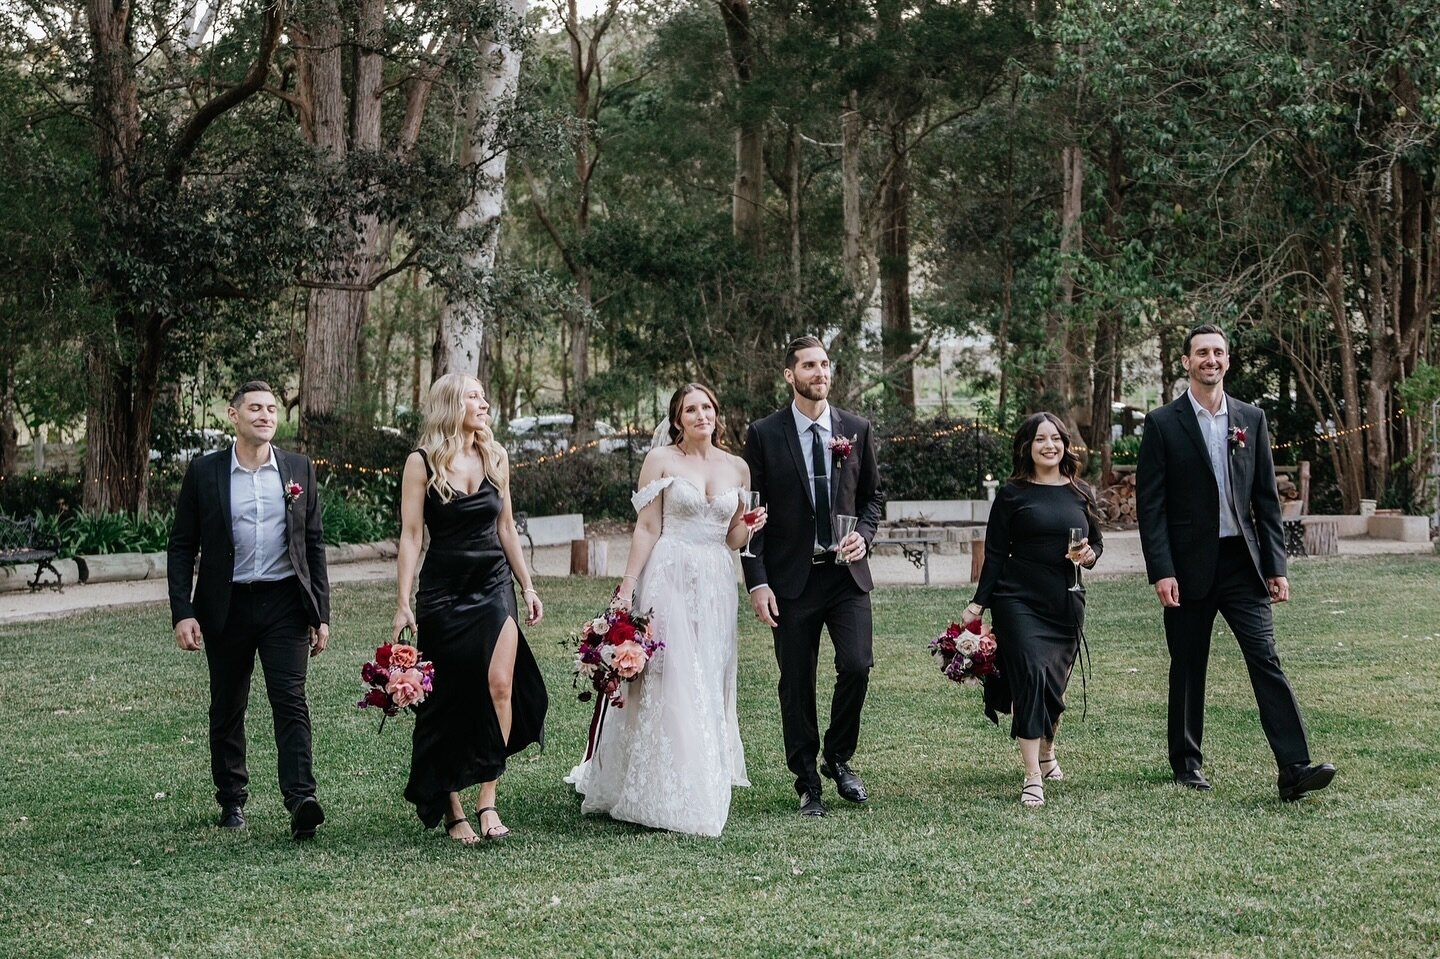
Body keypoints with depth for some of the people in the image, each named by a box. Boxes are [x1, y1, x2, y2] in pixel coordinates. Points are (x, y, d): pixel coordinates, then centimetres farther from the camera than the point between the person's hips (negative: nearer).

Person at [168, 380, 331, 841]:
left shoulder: (299, 469, 6)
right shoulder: (204, 472, 1)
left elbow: (314, 545, 9)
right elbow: (181, 547, 2)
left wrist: (321, 614, 6)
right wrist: (182, 613, -8)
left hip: (285, 603, 0)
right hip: (226, 607, 0)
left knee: (291, 701, -11)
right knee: (226, 710, 10)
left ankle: (301, 800, -18)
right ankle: (232, 800, 24)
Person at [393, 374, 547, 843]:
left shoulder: (495, 457, 8)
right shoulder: (421, 463, -5)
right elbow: (410, 535, -7)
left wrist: (528, 586, 14)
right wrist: (403, 604, -12)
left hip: (494, 587, 3)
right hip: (443, 591, -3)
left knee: (500, 684, -12)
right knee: (448, 701, 2)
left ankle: (487, 800, -7)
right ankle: (452, 808, 12)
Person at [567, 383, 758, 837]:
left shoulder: (737, 468, 11)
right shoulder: (661, 459, 0)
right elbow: (647, 528, -3)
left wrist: (749, 526, -5)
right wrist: (627, 586, -10)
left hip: (715, 585, 4)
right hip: (668, 578, -4)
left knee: (709, 688, 8)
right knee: (666, 682, -7)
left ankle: (704, 789, 18)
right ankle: (662, 794, 1)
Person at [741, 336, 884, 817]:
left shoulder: (857, 429, 6)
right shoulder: (764, 434, -2)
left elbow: (873, 495, 16)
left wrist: (863, 534, -5)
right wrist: (757, 582, -7)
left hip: (847, 574, 2)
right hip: (792, 578, -1)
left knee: (856, 667, -11)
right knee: (796, 683, 4)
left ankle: (839, 758, 14)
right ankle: (808, 783, 17)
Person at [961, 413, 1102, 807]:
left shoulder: (1080, 493, 10)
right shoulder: (1013, 494, 0)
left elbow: (1097, 542, 17)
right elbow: (995, 553, -1)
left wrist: (1089, 554, -6)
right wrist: (978, 603, -6)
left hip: (1065, 601, 4)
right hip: (1019, 600, -4)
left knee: (1055, 685, 10)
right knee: (1031, 676, -15)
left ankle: (1046, 753, 37)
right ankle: (1032, 778, -15)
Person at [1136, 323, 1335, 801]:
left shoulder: (1251, 419, 9)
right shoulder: (1162, 424, -1)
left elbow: (1266, 497, 10)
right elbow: (1150, 505, -5)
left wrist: (1276, 565, 3)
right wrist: (1162, 572, -12)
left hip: (1242, 563, 2)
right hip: (1190, 565, -2)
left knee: (1266, 659, -7)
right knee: (1188, 668, 8)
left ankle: (1294, 768, -12)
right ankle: (1186, 762, 21)